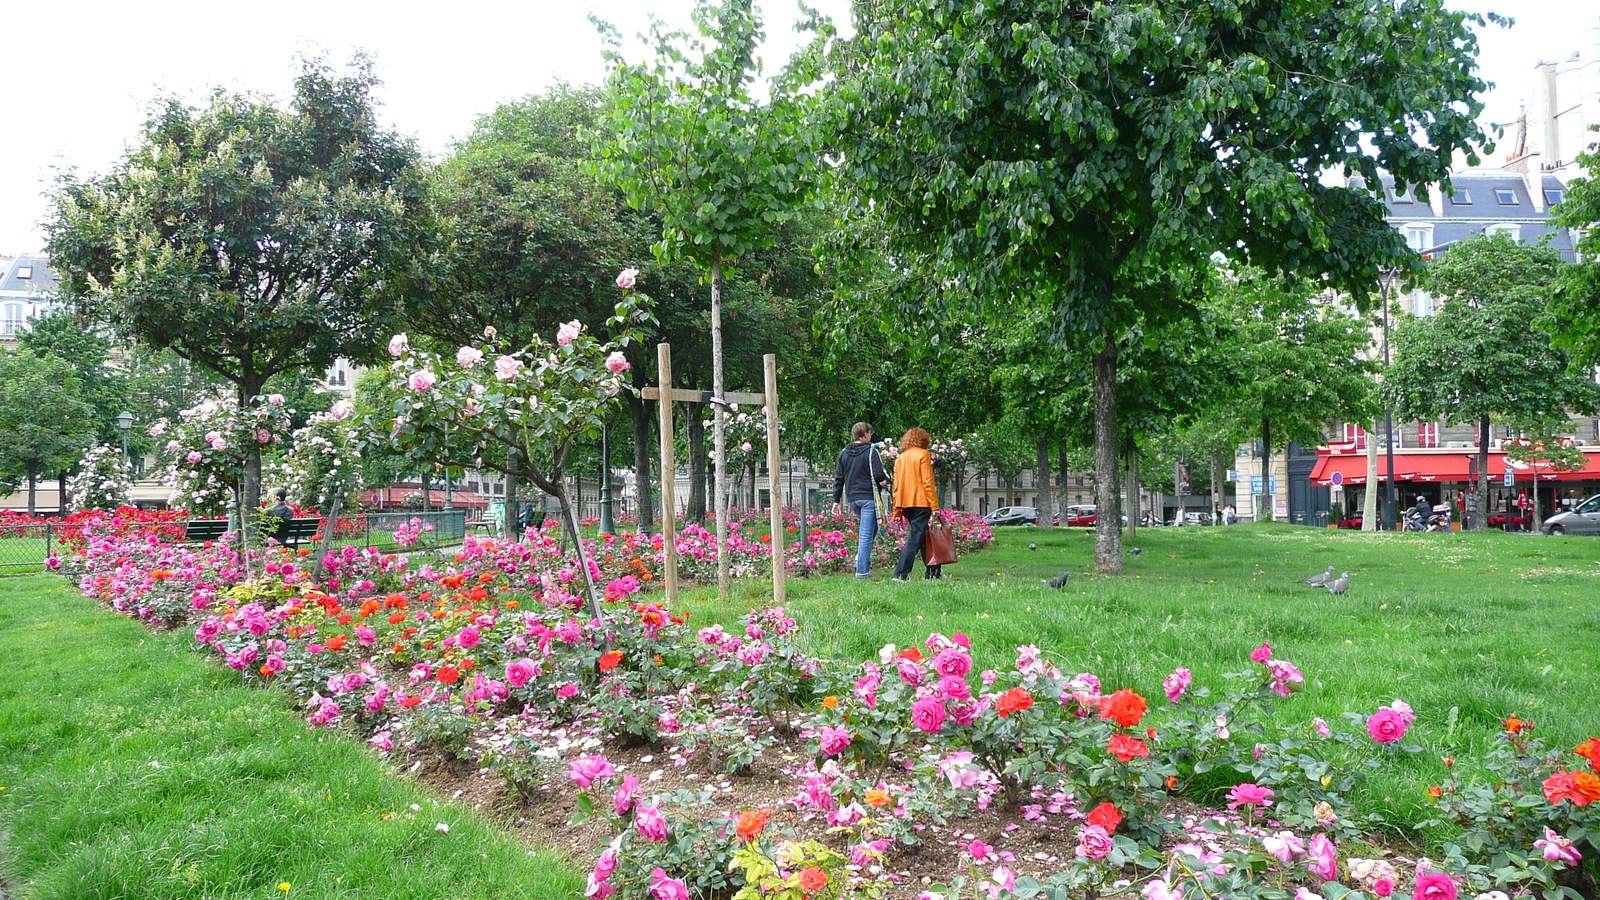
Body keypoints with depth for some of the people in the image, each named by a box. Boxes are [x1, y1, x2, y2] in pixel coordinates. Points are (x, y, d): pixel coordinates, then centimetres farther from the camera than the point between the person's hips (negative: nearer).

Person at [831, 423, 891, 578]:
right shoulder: (871, 451, -9)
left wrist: (836, 501, 14)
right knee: (867, 533, -3)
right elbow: (879, 475, -15)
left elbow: (838, 478, 11)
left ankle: (861, 557, 9)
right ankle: (862, 570, -4)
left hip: (852, 498, 6)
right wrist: (886, 480, 8)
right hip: (868, 497, -6)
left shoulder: (844, 453, 9)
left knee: (868, 528, 24)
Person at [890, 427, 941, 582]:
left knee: (924, 538, 15)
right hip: (920, 502, -7)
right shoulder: (923, 454, -3)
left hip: (905, 504, 7)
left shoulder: (900, 458, 15)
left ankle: (932, 572, 20)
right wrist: (935, 505, -10)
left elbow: (896, 486, 14)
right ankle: (901, 574, -13)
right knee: (915, 539, -6)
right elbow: (927, 482, -10)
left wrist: (897, 510, 15)